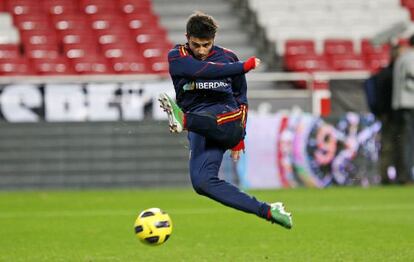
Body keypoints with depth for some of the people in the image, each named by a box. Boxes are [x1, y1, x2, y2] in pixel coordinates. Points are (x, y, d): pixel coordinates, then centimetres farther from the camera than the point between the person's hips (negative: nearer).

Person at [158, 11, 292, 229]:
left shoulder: (228, 57, 12)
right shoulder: (177, 58, 5)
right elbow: (203, 70, -15)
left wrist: (239, 138, 22)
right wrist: (244, 66, -13)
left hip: (226, 119, 0)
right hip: (201, 129, 0)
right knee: (202, 182, -24)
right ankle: (268, 211, -21)